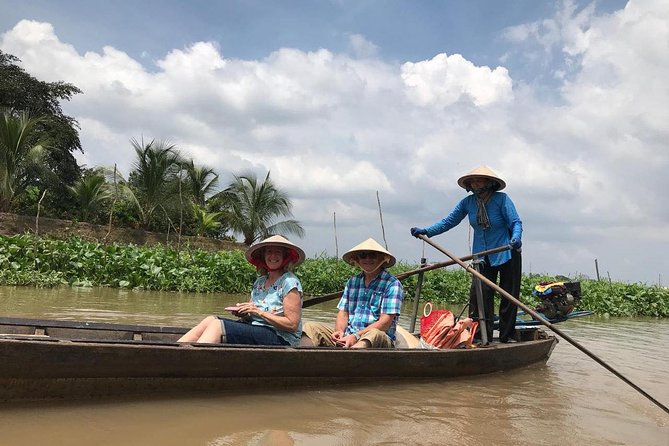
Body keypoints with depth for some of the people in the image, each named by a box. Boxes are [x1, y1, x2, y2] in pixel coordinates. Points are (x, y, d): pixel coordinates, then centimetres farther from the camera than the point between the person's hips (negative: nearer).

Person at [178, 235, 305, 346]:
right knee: (211, 320, -10)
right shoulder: (260, 281, 15)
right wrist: (243, 312, -5)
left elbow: (292, 325, -13)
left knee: (217, 325, -20)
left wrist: (258, 311, -14)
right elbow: (251, 315, 18)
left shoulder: (290, 282, -7)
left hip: (280, 338, -7)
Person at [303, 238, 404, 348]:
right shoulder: (352, 282, 18)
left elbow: (385, 322, -9)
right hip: (347, 336, 5)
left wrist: (356, 336, -19)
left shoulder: (392, 284, -1)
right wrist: (339, 331, -9)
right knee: (310, 327, -13)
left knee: (374, 335, -39)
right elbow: (343, 312, 14)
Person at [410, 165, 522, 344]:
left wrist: (516, 237, -37)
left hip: (507, 254, -3)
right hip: (482, 256, 3)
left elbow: (516, 222, -15)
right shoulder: (468, 202, -3)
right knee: (480, 295, -6)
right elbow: (449, 221, 1)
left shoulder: (501, 199, -14)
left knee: (509, 296, 4)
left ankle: (506, 337, 15)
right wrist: (426, 231, -10)